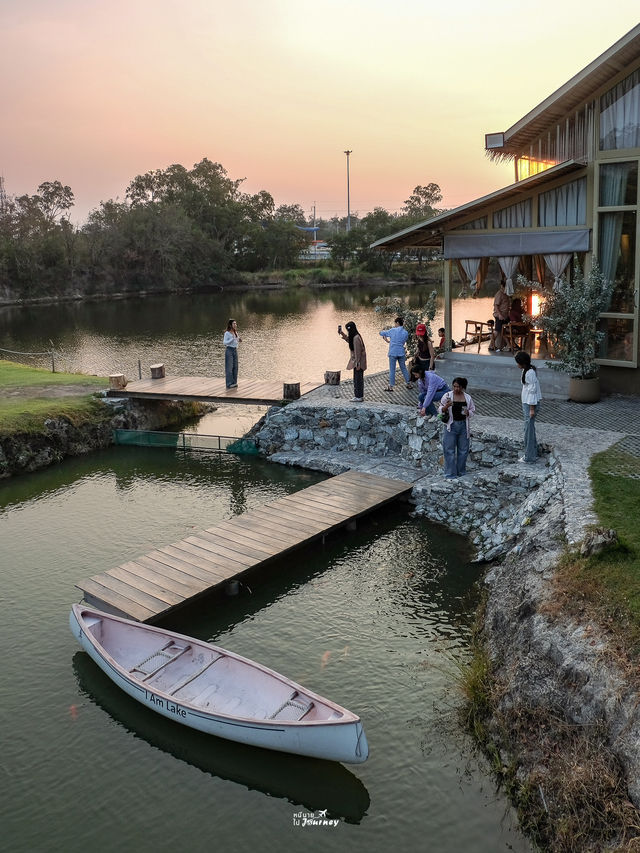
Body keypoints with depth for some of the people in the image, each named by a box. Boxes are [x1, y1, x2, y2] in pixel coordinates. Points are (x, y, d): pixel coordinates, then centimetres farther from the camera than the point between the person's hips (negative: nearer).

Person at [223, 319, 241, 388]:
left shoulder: (235, 333, 12)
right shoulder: (227, 333, -9)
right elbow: (225, 342, -14)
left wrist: (239, 340, 0)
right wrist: (232, 339, -23)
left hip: (235, 350, 7)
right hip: (229, 350, -7)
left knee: (235, 367, 7)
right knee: (229, 367, -5)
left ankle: (234, 382, 14)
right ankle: (229, 383, -2)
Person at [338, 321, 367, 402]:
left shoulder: (356, 338, -20)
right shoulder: (354, 337, 9)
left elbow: (358, 352, -21)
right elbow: (348, 340, 33)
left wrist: (357, 364, -20)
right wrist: (342, 333, 23)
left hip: (358, 362, -10)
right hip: (357, 361, 10)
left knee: (358, 379, -5)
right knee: (359, 379, 15)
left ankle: (359, 397, 0)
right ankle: (360, 395, 23)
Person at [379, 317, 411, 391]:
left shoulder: (393, 330, -9)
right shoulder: (406, 333, 4)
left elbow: (381, 333, -1)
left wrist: (384, 331, 24)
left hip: (393, 353, -4)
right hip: (401, 353, 4)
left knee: (392, 370, 3)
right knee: (403, 368, 15)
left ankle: (391, 386, 7)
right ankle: (409, 383, 19)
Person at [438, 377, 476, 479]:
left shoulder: (468, 398, 5)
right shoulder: (447, 396, -2)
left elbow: (472, 411, 12)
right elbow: (441, 410, 0)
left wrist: (468, 412, -11)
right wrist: (446, 406, -21)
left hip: (463, 425, 3)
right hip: (451, 425, -3)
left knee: (463, 450, 8)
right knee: (449, 451, -3)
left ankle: (461, 473, 22)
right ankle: (450, 475, 3)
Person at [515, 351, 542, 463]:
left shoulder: (530, 373, -21)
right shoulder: (526, 370, 9)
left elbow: (533, 390, -21)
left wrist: (532, 408, -20)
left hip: (531, 403, -10)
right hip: (526, 402, 10)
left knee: (529, 429, -4)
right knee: (530, 428, 18)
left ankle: (529, 457, 3)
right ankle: (533, 453, 30)